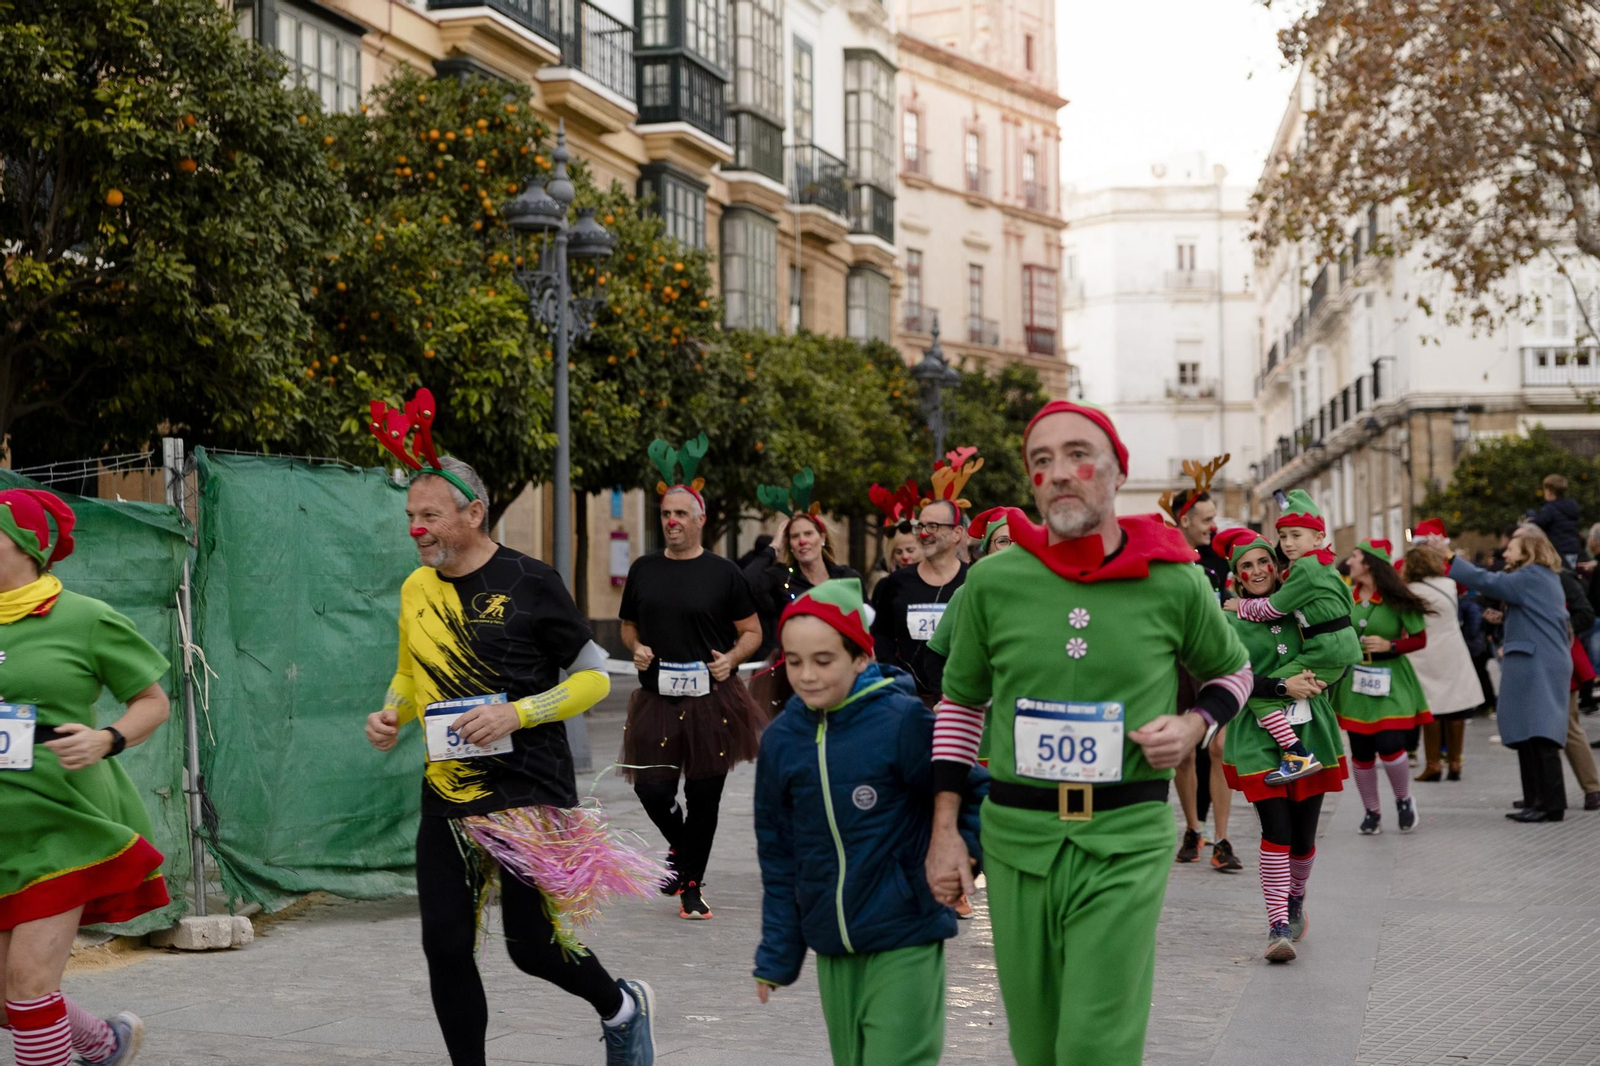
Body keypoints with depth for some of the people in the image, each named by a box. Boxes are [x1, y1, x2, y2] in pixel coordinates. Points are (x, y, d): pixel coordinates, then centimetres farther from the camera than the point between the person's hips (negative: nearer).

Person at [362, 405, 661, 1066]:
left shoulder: (528, 583, -9)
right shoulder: (416, 589, 7)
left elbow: (593, 678, -6)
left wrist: (515, 714, -19)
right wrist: (391, 716, 2)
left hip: (529, 794, -5)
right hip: (447, 796, 5)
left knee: (533, 947, 0)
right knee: (445, 948, 2)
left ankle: (622, 1008, 30)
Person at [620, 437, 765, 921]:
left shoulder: (722, 573, 0)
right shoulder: (643, 569, 8)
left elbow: (753, 632, 6)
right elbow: (628, 625, 21)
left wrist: (731, 658, -12)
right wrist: (636, 649, 0)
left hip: (712, 700, -2)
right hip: (657, 699, 2)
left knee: (704, 796, 2)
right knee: (652, 790, -4)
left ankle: (691, 886, 17)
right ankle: (679, 847, 29)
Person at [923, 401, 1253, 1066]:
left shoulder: (1174, 584, -2)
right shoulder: (993, 581, 0)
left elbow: (1232, 670, 17)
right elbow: (960, 703, 12)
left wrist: (1195, 725, -5)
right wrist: (944, 831, 8)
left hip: (1126, 841, -2)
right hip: (1016, 836, 2)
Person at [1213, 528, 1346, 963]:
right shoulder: (1230, 622, 0)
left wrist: (1319, 682, 1)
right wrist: (1283, 687, -17)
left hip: (1309, 731, 3)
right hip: (1259, 737, -3)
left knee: (1303, 835, 6)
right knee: (1276, 830, -14)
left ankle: (1295, 901, 34)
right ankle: (1278, 925, -10)